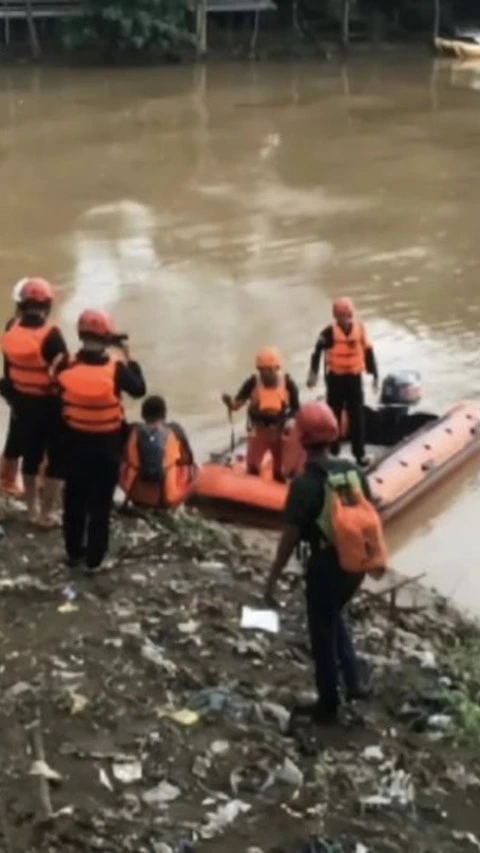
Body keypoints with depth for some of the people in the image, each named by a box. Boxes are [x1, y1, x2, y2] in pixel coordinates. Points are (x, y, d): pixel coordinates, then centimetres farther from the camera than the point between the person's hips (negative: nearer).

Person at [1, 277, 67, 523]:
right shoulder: (51, 335, -23)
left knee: (30, 455, 19)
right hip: (49, 404, -6)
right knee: (56, 458, 9)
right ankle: (47, 512, 13)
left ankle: (32, 508, 31)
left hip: (23, 403, 6)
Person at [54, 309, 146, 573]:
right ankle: (94, 558, 15)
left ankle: (74, 552, 27)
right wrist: (129, 360, 8)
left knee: (74, 499, 17)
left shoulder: (66, 366, -11)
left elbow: (58, 400, -3)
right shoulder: (115, 368, -17)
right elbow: (139, 389, -2)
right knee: (101, 502, 9)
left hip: (75, 440, 2)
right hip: (107, 443, -2)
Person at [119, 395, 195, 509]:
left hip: (137, 496, 2)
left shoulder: (135, 431, -6)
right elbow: (188, 460, 3)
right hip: (168, 498, -2)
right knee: (188, 466, 24)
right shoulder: (174, 432, -10)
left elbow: (125, 460, 7)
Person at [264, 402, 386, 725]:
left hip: (326, 565, -6)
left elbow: (290, 537, -18)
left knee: (323, 633, 12)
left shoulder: (304, 484, -19)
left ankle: (328, 705, 23)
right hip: (356, 562, 6)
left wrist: (272, 580, -12)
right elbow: (371, 517, 6)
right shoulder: (353, 470, -3)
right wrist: (376, 555, 21)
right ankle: (354, 682, 25)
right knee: (335, 617, 30)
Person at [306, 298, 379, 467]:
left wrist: (374, 375, 7)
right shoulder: (329, 332, -12)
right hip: (335, 378, -2)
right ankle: (333, 451, 23)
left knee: (357, 416, 4)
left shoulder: (360, 329, -2)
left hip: (354, 377, 2)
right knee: (334, 415, 9)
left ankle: (359, 453, 12)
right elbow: (317, 351, -11)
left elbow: (368, 352, 4)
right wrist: (313, 373, -21)